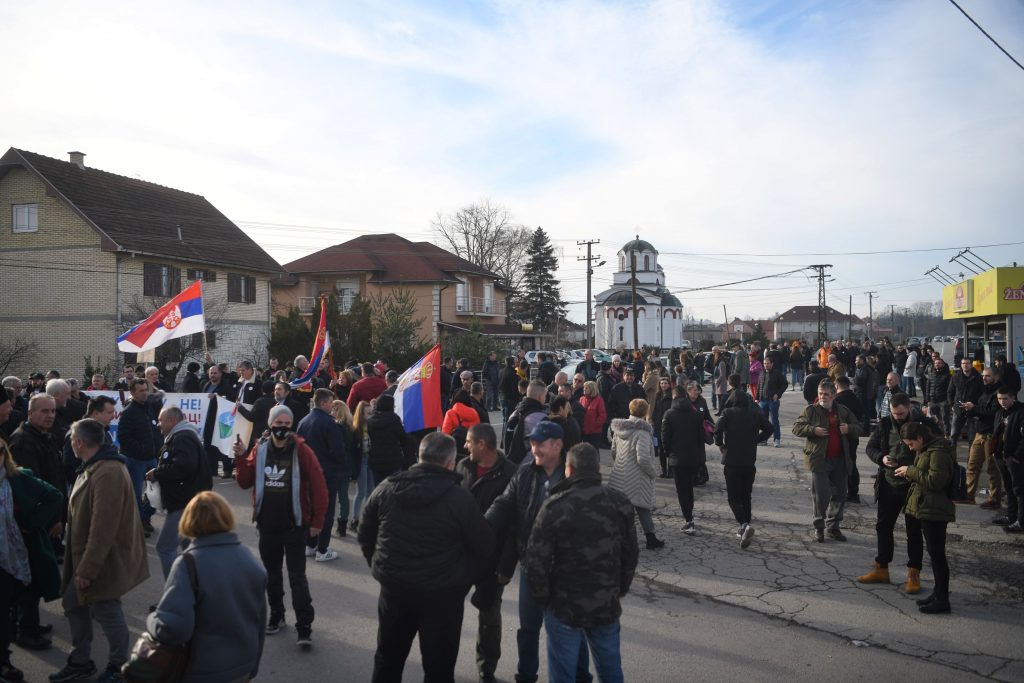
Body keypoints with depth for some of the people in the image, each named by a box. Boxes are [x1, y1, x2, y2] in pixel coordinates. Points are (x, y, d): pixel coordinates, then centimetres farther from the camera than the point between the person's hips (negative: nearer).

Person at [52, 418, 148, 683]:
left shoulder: (108, 473, -27)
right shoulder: (97, 466, 9)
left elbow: (103, 529, -28)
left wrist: (87, 569, -24)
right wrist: (81, 564, 21)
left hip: (104, 559, -10)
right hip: (89, 556, 10)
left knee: (106, 612, 3)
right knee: (74, 604, 18)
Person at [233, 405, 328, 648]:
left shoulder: (301, 450, -11)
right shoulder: (259, 449, 2)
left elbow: (318, 486, -10)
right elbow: (245, 482, 7)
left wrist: (317, 520, -10)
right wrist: (241, 458, -9)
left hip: (295, 525, -4)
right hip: (267, 525, 5)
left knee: (297, 577, -3)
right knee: (272, 573, 18)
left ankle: (304, 627, 2)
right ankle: (276, 614, 36)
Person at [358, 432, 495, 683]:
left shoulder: (385, 489, -3)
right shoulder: (459, 497, -15)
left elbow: (365, 534, 8)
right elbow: (484, 545, -7)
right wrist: (464, 579, 9)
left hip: (394, 587, 4)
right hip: (443, 594, -4)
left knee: (388, 660, 23)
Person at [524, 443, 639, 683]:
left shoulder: (555, 506, -16)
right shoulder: (620, 503, -3)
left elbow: (535, 562, -15)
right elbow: (630, 555, 5)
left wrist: (544, 598, 1)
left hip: (564, 607, -4)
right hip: (608, 605, 4)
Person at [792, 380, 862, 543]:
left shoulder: (843, 411, 9)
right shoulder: (811, 410, -2)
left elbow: (858, 428, 17)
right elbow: (796, 428, -4)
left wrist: (849, 428, -6)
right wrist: (813, 430, -20)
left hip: (839, 460, 4)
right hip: (819, 459, -4)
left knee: (839, 494, 11)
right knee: (821, 495, -4)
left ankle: (833, 527, 25)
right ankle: (819, 528, 11)